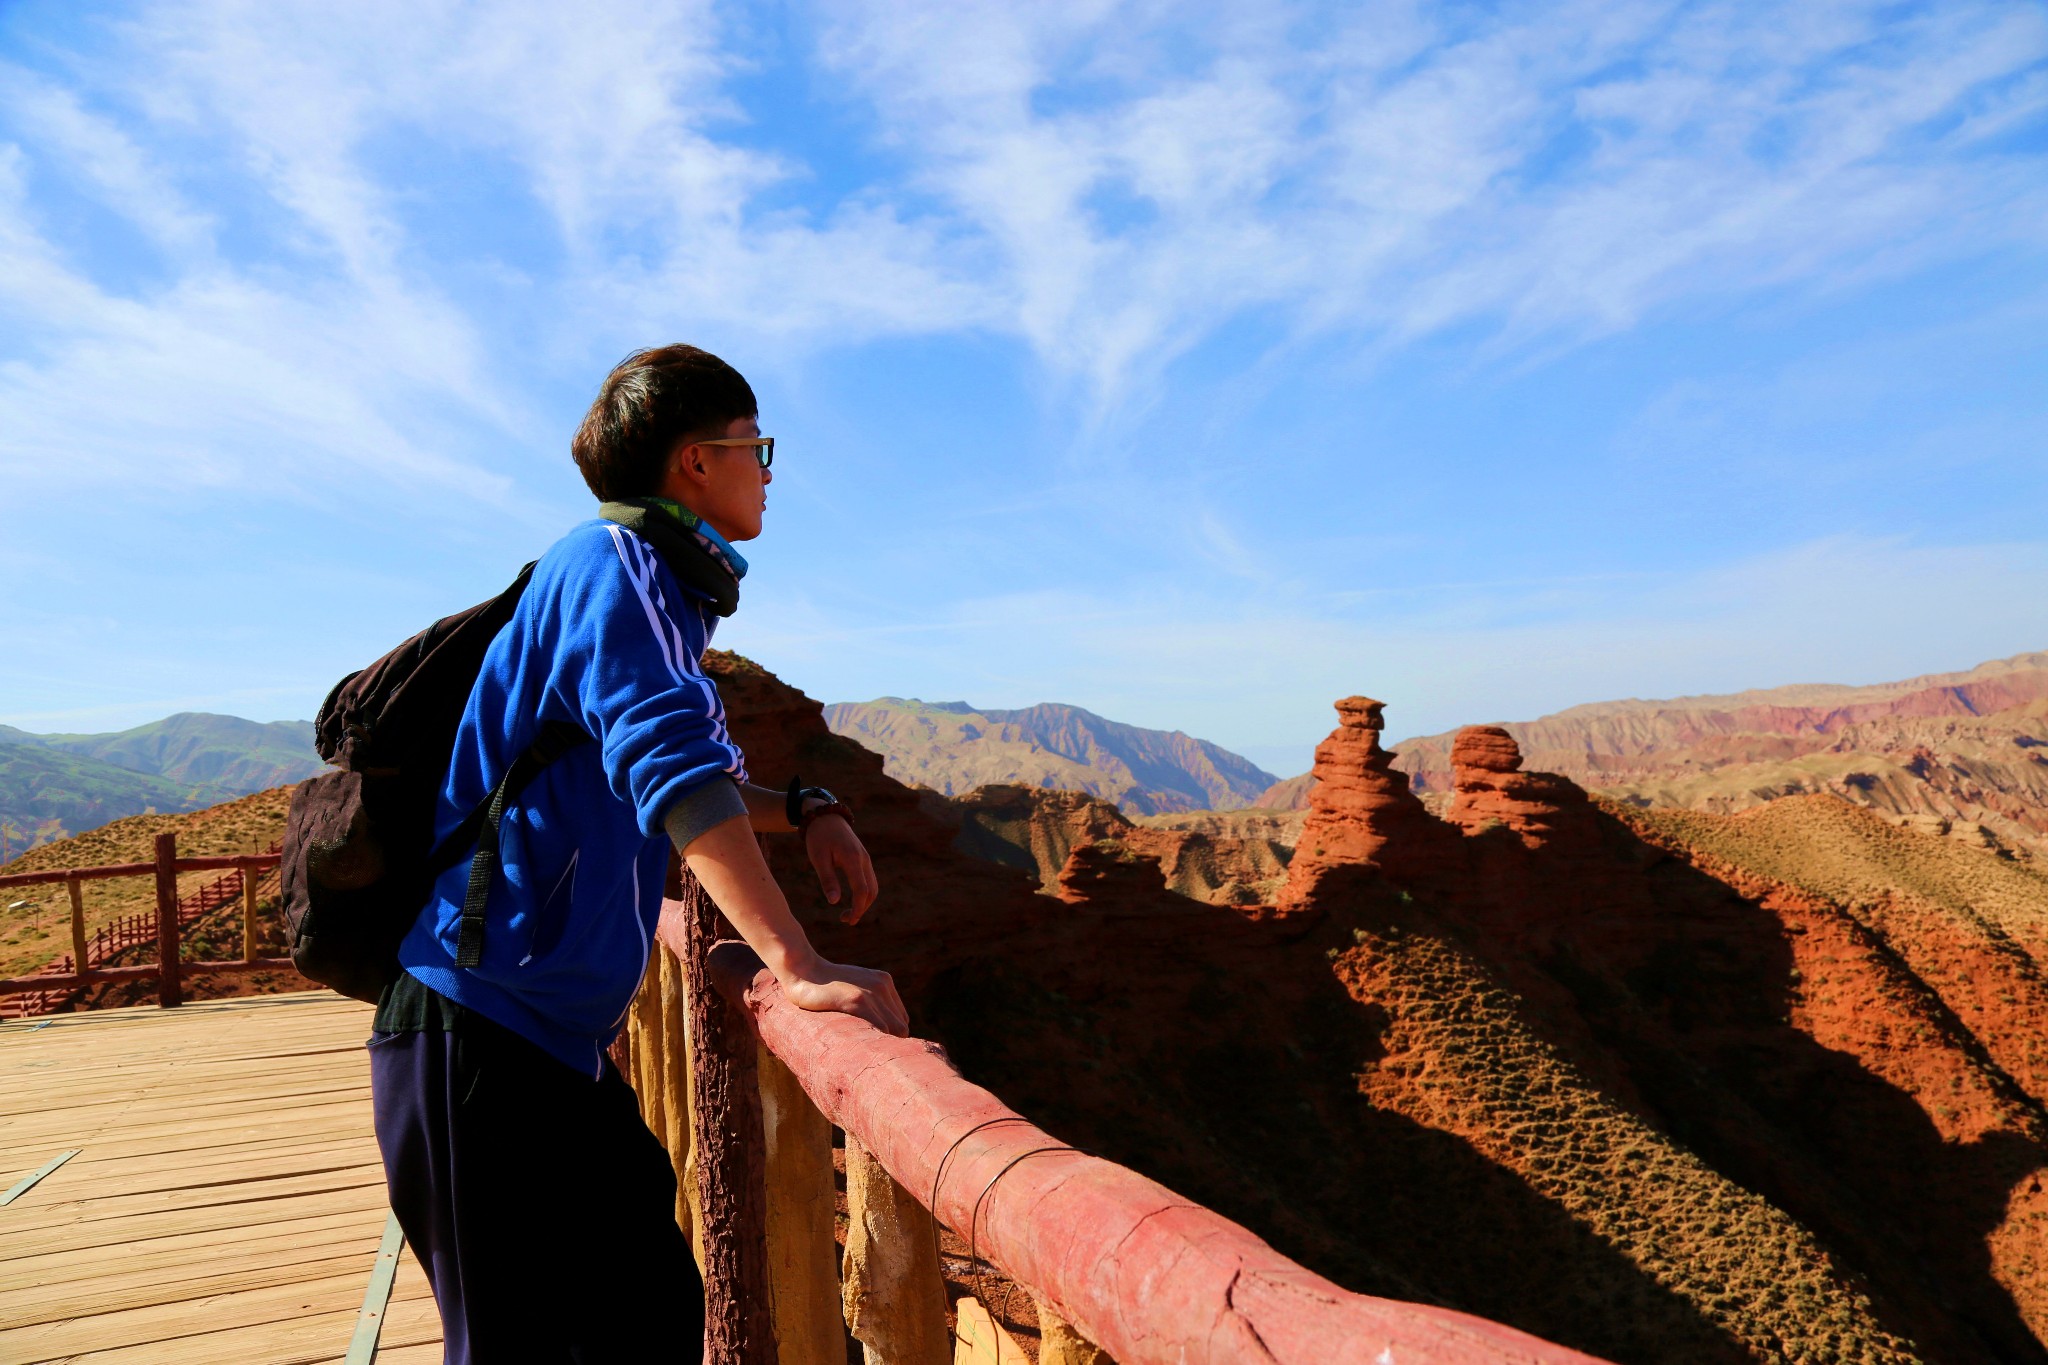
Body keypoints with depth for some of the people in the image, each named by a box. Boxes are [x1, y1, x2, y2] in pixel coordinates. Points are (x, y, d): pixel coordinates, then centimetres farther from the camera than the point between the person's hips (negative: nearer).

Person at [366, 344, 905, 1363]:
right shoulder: (614, 562, -14)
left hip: (553, 1039, 10)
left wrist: (803, 812, 9)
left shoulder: (658, 586, 16)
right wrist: (798, 967, -35)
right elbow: (672, 769, -29)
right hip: (481, 1030, -10)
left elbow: (660, 772, 26)